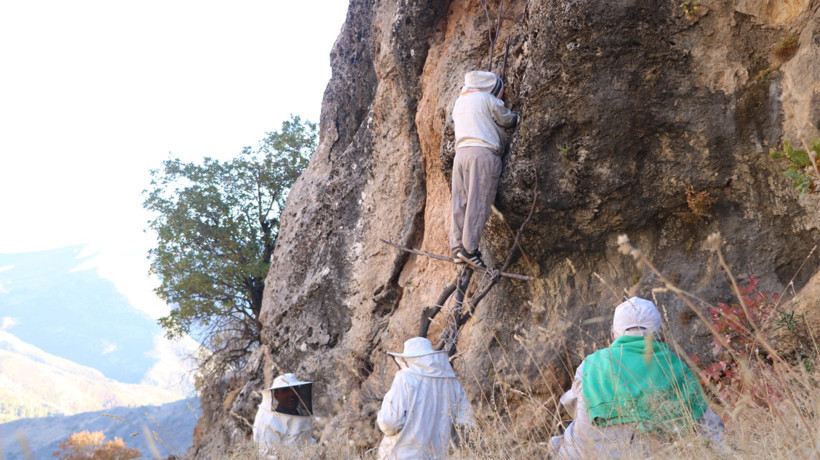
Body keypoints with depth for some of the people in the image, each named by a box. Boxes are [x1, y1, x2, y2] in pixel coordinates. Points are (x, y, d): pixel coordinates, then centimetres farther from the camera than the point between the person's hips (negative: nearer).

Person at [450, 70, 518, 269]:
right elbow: (508, 120, 12)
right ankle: (469, 248, -15)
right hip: (483, 152, -7)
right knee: (479, 202, -9)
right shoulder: (487, 99, 5)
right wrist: (515, 116, 35)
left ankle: (457, 247, -3)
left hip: (461, 153, 7)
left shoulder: (459, 102, 24)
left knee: (460, 202, 3)